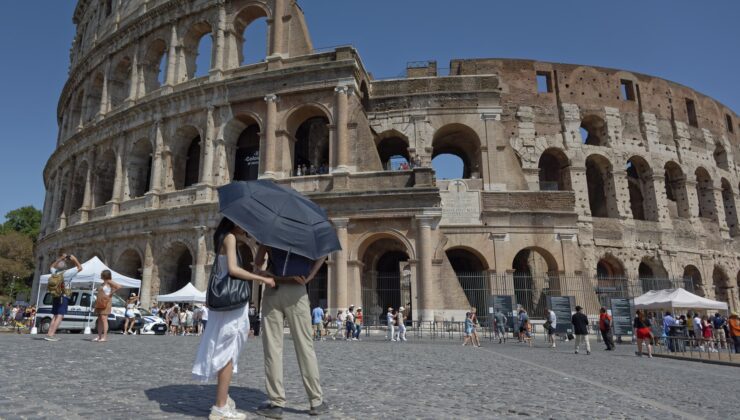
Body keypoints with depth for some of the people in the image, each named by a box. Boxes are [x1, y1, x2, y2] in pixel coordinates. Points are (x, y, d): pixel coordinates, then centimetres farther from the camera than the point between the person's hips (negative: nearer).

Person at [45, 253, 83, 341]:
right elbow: (80, 268, -9)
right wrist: (73, 259, -1)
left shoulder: (55, 273, 7)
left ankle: (49, 334, 9)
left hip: (55, 297, 7)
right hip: (63, 297, -7)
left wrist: (60, 258, 27)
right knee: (59, 316, -8)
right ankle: (51, 335, -16)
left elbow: (52, 266, 31)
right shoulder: (66, 273, -10)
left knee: (54, 316, 13)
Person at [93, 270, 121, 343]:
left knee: (104, 319, -12)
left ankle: (105, 337, -13)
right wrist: (97, 300, 15)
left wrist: (110, 294, -16)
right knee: (99, 320, 7)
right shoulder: (103, 283, 18)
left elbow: (119, 286, -22)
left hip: (106, 302, -9)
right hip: (99, 303, 9)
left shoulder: (109, 282, -7)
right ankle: (99, 336, 10)